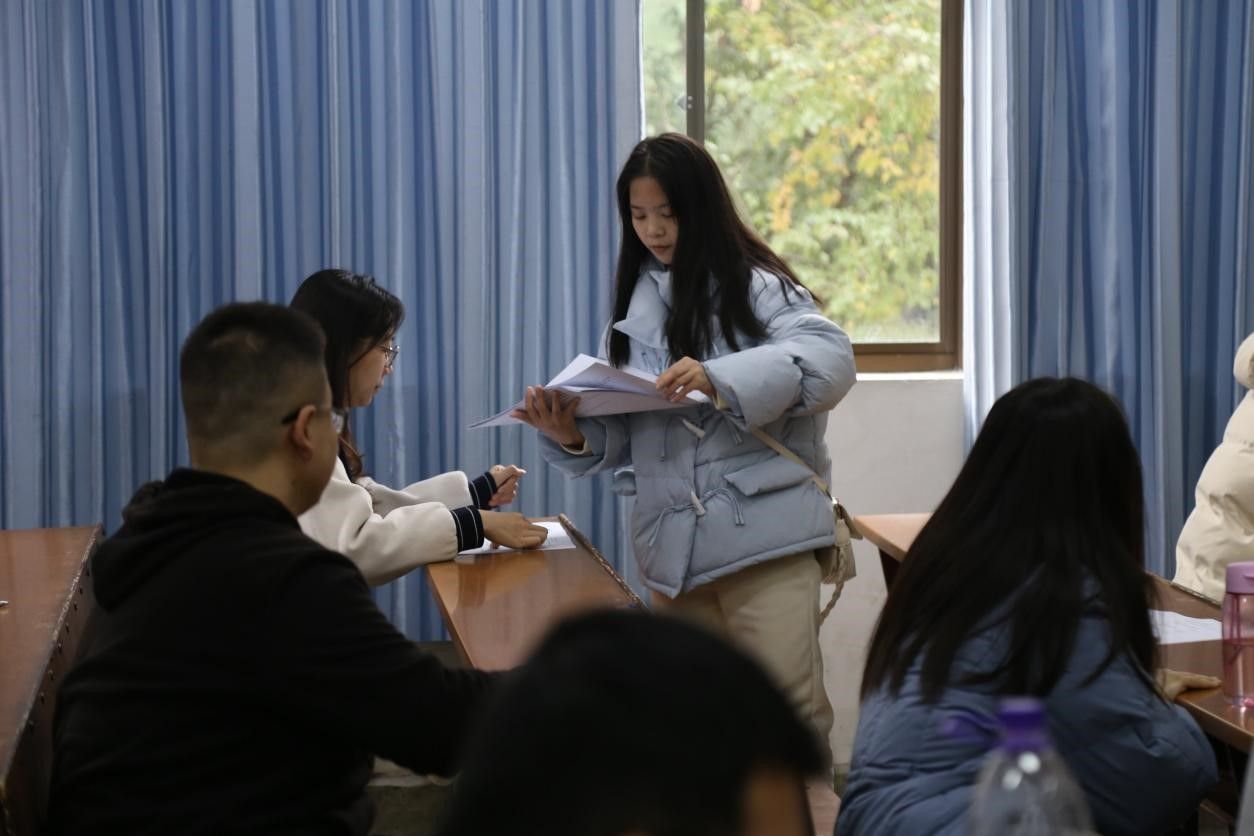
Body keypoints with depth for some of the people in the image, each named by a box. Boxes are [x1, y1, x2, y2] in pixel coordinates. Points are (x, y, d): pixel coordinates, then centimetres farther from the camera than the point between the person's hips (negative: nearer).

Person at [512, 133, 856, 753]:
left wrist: (721, 380, -31)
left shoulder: (757, 288, -2)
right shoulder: (636, 305, 14)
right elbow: (618, 435, 11)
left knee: (788, 703, -9)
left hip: (763, 532, -5)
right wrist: (570, 437, -11)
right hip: (673, 542, 6)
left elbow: (830, 358, -19)